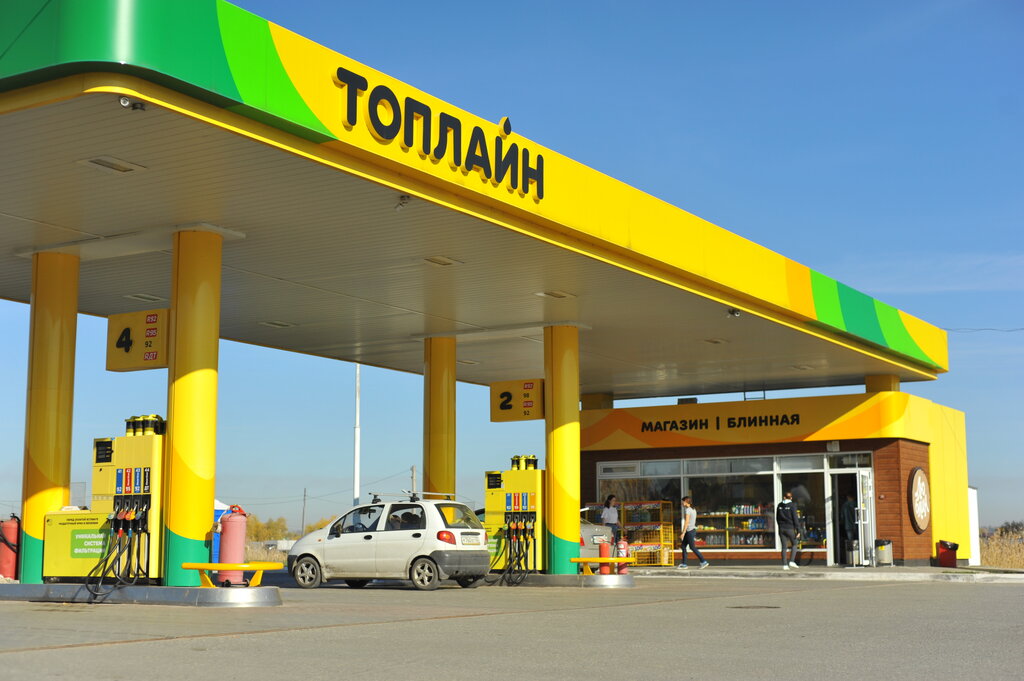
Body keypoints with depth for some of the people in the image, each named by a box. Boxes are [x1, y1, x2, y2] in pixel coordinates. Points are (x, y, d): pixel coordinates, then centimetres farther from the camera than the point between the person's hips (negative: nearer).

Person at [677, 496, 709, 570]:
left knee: (692, 547, -4)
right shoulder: (693, 510, 16)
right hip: (693, 530, 10)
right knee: (683, 546, 10)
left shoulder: (687, 510, -14)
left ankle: (703, 562, -1)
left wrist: (683, 533, -18)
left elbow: (687, 522, -18)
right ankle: (683, 564, 10)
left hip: (689, 531, -10)